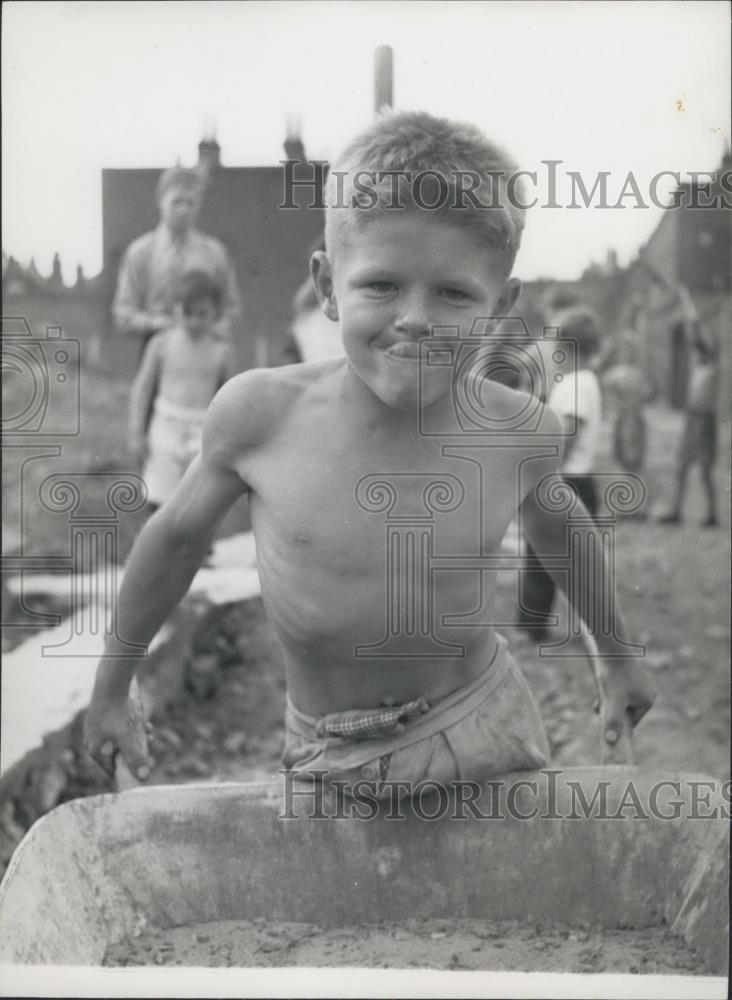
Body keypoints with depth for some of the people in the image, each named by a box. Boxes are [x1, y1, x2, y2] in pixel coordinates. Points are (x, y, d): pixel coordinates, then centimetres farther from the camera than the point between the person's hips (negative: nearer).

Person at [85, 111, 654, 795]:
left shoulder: (521, 432, -15)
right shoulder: (259, 413, -19)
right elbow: (177, 535, -1)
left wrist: (615, 654, 24)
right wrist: (110, 691, 10)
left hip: (482, 733, 1)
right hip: (327, 760, -1)